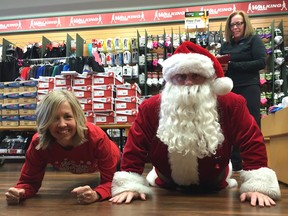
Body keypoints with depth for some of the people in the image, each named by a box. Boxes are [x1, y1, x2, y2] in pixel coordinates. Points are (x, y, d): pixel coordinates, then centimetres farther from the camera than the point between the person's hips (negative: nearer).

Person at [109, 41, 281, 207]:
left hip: (214, 192, 1)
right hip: (166, 191, 0)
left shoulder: (231, 104, -17)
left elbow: (252, 142, -14)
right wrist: (130, 186, -18)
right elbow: (135, 147, -10)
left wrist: (257, 185, -23)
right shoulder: (151, 107, -16)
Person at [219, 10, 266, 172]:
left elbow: (262, 62, -12)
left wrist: (232, 66, -17)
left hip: (249, 89, -5)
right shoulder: (226, 45, 16)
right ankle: (236, 165, 19)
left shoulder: (254, 40, 1)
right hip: (229, 91, 5)